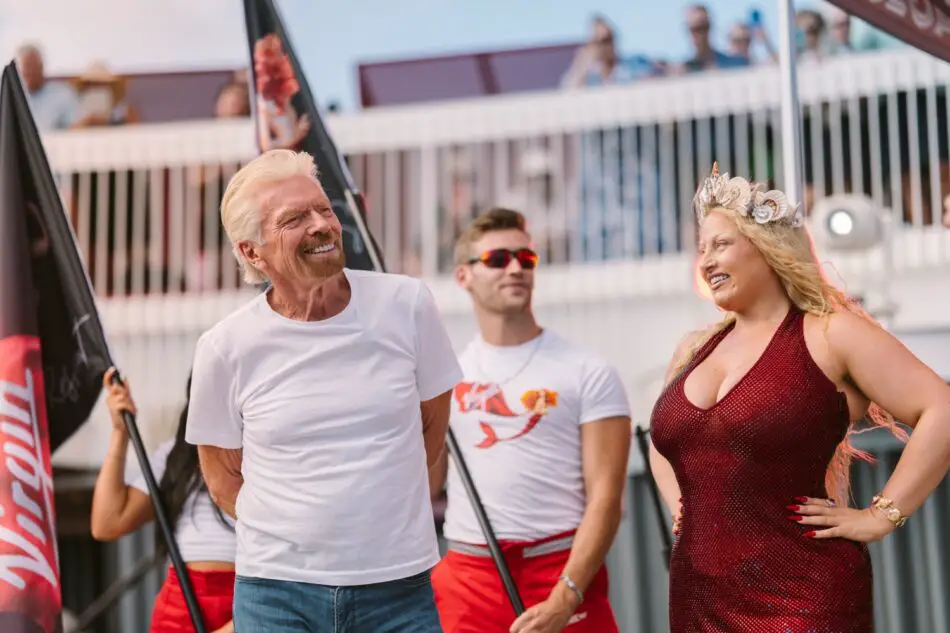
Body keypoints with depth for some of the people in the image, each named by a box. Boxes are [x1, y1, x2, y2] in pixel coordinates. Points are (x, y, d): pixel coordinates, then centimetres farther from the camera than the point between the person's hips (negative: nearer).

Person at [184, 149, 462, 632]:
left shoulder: (406, 305, -3)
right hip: (276, 593, 0)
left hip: (400, 587, 1)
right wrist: (297, 530, 4)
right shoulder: (225, 348, -5)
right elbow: (223, 479, 8)